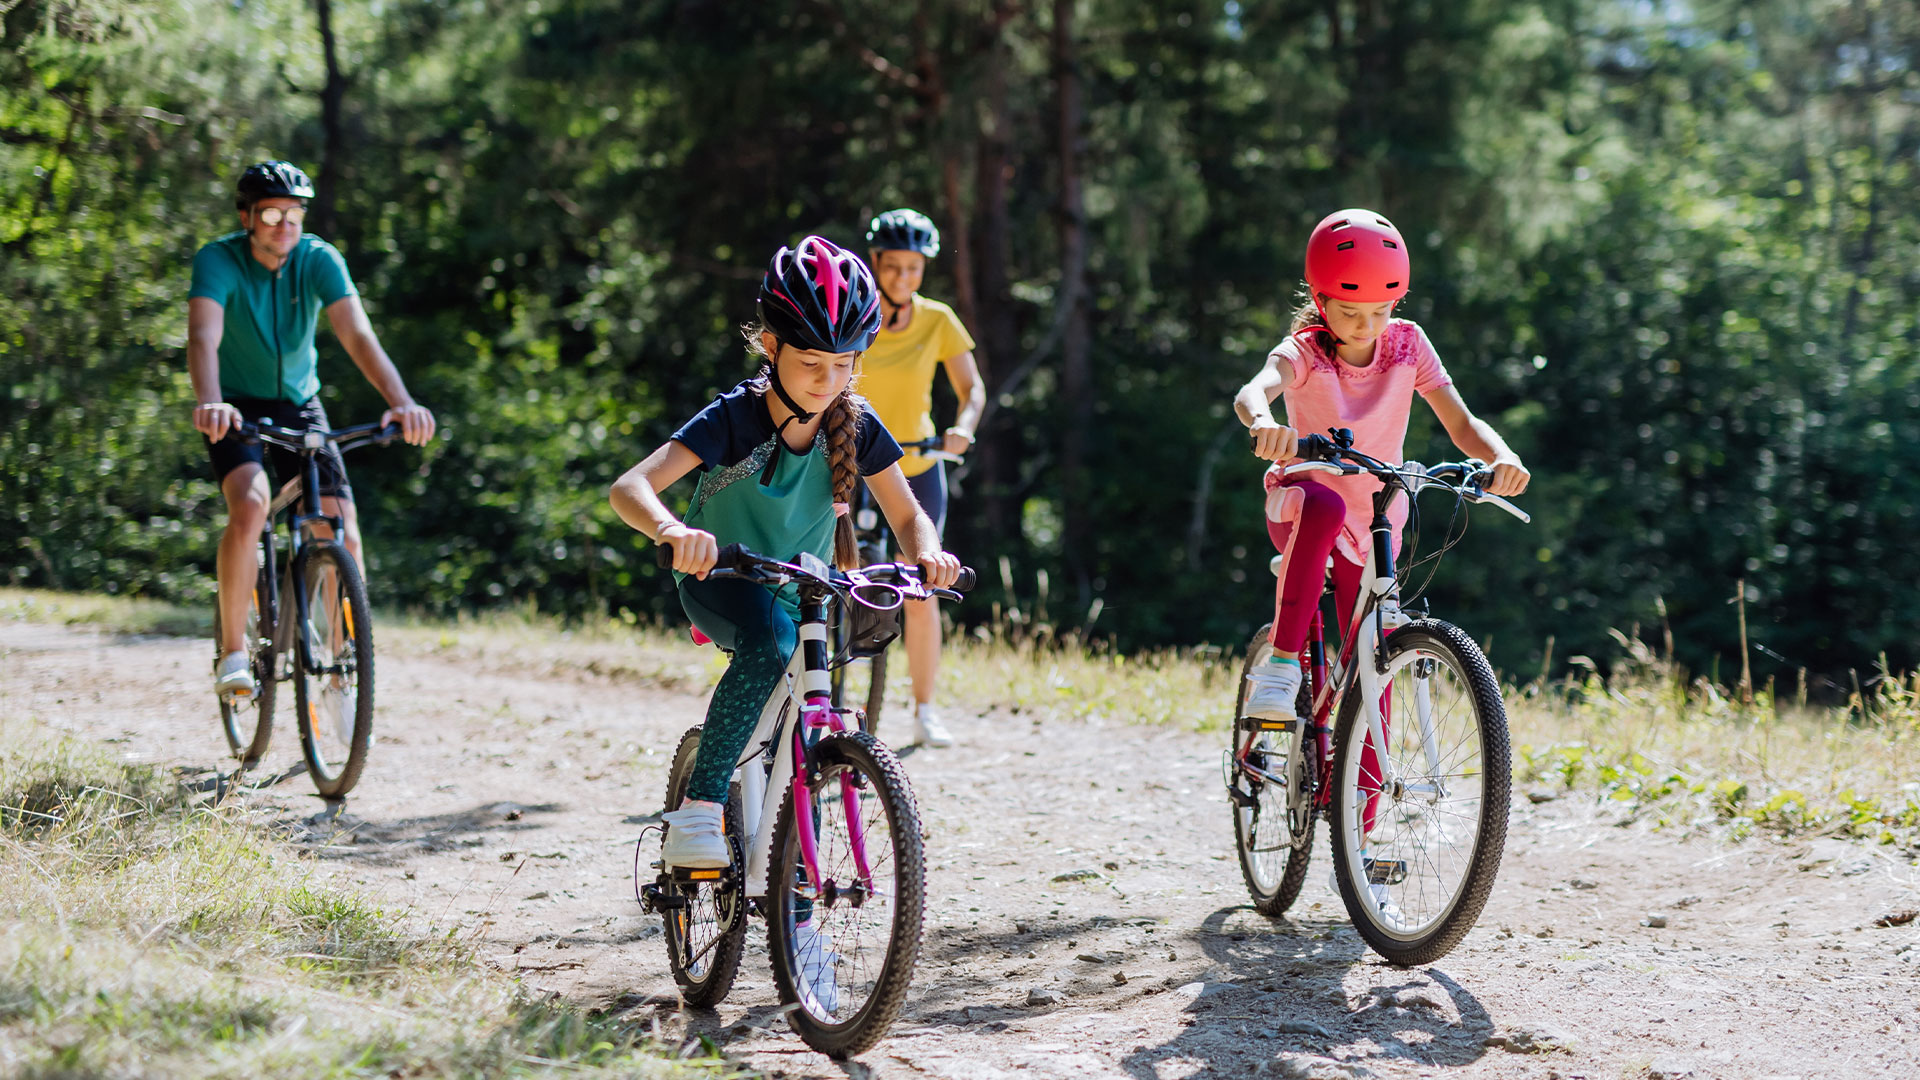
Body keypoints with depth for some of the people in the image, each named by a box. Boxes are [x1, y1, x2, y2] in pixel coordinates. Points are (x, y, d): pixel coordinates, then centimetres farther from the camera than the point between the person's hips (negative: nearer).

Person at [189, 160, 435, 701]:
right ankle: (233, 652, -17)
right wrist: (209, 402, -56)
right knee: (250, 504, -30)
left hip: (299, 404, 3)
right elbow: (204, 336, -36)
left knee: (342, 530, -12)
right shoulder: (218, 260, -20)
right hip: (237, 408, -3)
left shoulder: (319, 260, -14)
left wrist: (401, 401, -44)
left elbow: (357, 335, -27)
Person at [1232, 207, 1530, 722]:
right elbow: (1252, 392, -39)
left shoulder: (1407, 343, -7)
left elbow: (1461, 424, -13)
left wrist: (1502, 457, -36)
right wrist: (1264, 424, -64)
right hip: (1298, 507, -4)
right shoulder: (1303, 352, -17)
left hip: (1374, 528, 4)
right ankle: (1281, 663, -34)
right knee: (1322, 507, -40)